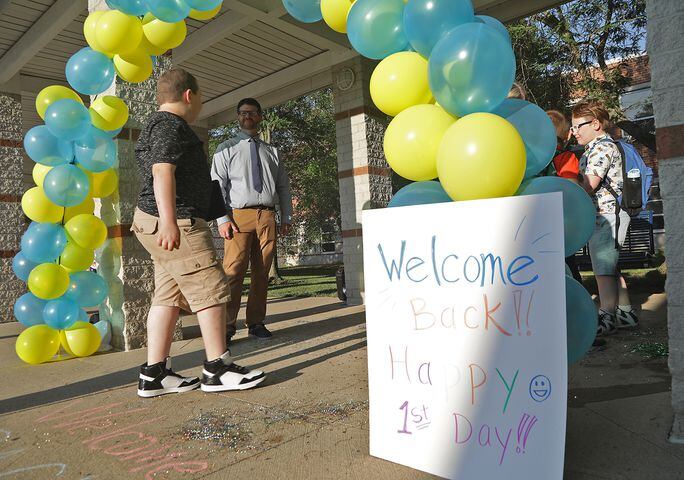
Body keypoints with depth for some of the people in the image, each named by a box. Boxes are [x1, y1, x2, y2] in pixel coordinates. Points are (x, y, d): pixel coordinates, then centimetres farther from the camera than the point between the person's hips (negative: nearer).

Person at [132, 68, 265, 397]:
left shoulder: (157, 125, 25)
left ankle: (154, 374, 12)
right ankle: (217, 369, 2)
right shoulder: (171, 125, -8)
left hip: (159, 223, 11)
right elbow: (162, 172, -21)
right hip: (177, 222, -11)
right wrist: (169, 222, -29)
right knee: (211, 290, -6)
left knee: (168, 296, 9)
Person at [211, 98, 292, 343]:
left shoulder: (271, 151, 22)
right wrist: (222, 219, -9)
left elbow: (283, 185, 19)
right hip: (239, 215, -3)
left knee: (262, 272, 3)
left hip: (267, 216, 3)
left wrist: (286, 217, 10)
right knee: (234, 272, -11)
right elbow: (217, 185, 2)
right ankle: (227, 326, -5)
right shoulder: (226, 149, 11)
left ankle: (256, 323, 12)